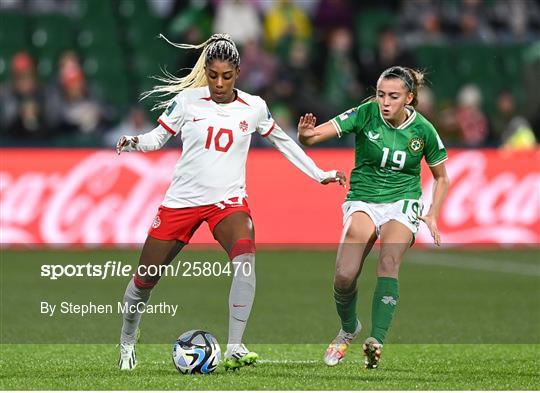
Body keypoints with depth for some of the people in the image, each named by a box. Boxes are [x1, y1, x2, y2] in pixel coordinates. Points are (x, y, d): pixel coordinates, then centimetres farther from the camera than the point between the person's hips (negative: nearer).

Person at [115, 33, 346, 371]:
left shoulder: (254, 108, 1)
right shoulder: (187, 100, -3)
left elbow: (283, 141, 16)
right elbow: (158, 138, 5)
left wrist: (319, 174, 16)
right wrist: (134, 142, -16)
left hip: (228, 200, 0)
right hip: (182, 200, 0)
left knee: (246, 256, -31)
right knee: (146, 278, 5)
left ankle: (235, 349, -30)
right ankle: (127, 341, 34)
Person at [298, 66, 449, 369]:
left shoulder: (423, 130, -5)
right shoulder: (365, 115, -10)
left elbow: (441, 177, 11)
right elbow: (315, 135, -18)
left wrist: (432, 216, -1)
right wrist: (305, 135, -42)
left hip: (402, 203, 0)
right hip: (363, 200, 0)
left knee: (389, 263, -30)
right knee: (344, 276, -18)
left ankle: (377, 341, -35)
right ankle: (349, 328, 13)